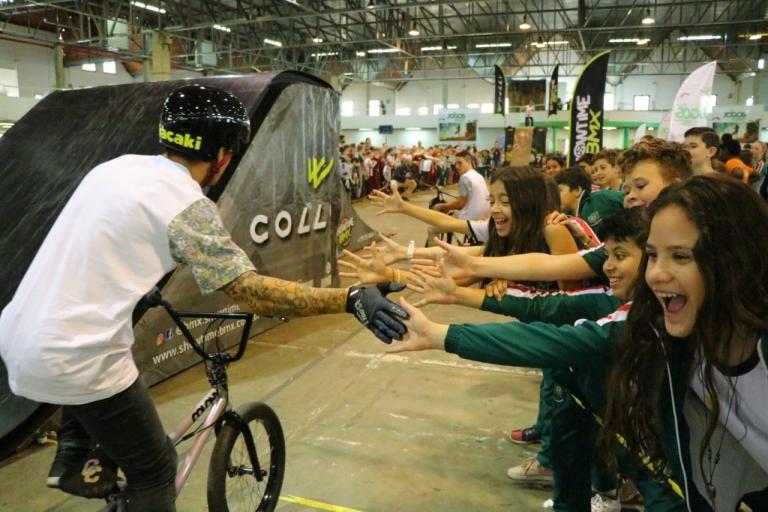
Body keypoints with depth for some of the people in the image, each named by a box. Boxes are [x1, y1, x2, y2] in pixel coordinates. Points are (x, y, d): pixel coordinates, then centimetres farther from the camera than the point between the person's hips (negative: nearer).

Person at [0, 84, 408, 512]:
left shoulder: (117, 166, 8)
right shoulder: (187, 205, -16)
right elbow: (251, 292, -24)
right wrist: (353, 299, -29)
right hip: (70, 358, -8)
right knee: (155, 469, 9)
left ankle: (71, 460, 36)